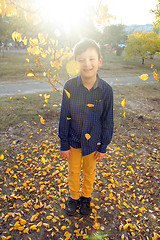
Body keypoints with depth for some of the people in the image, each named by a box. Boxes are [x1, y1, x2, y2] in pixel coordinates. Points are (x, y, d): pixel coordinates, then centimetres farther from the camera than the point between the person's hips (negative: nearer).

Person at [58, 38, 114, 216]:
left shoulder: (106, 90, -17)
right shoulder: (70, 86, -17)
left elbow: (107, 120, -7)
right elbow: (64, 117, -9)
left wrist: (103, 147, -1)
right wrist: (64, 145, -5)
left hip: (93, 141, 0)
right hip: (73, 141, 0)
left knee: (90, 171, 22)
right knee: (73, 171, 20)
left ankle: (86, 197, 50)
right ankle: (74, 197, 48)